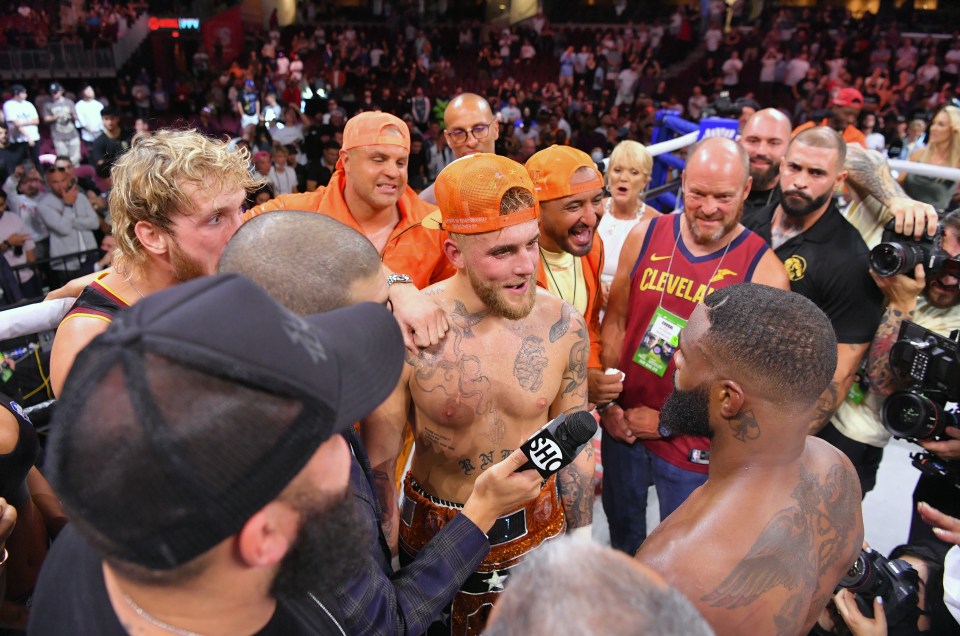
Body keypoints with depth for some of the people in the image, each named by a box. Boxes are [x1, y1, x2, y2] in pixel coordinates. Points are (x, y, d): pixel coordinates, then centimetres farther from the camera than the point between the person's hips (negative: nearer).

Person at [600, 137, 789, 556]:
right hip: (623, 426, 4)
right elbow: (615, 321, 2)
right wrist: (609, 402, -4)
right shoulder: (645, 237, -6)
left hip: (693, 445, -3)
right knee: (621, 529, 26)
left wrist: (668, 421, -12)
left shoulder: (764, 271, -16)